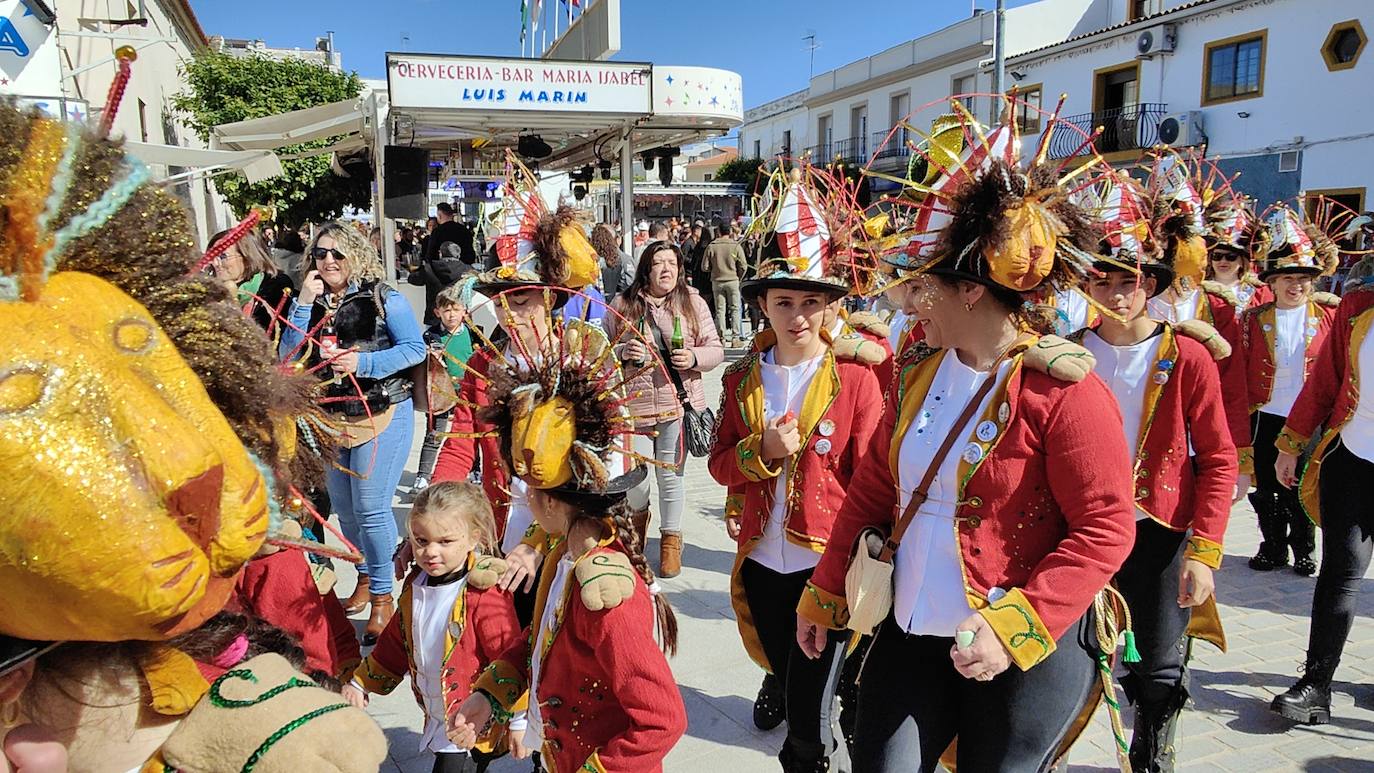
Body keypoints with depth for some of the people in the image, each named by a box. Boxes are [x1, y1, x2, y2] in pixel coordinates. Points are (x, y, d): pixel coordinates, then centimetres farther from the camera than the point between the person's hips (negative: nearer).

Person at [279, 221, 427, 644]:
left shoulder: (383, 298, -6)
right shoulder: (311, 302, 7)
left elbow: (415, 348, -11)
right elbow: (289, 357, -3)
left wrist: (363, 362, -20)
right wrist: (304, 304, -10)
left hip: (382, 414, -6)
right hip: (330, 418, 6)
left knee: (371, 508, -9)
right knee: (343, 508, 15)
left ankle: (382, 597, 6)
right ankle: (365, 577, 35)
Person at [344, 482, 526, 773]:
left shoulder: (485, 594, -24)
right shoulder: (416, 586, 0)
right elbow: (395, 644, 16)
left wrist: (519, 721, -17)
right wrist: (360, 683, 19)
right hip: (438, 721, 7)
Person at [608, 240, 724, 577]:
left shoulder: (693, 304, 5)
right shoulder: (623, 306, 2)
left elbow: (715, 350, 7)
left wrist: (693, 357, -13)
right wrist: (623, 352, -13)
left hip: (679, 403, 0)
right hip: (633, 405, 0)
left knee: (671, 476, 6)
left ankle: (671, 539, 28)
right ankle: (639, 513, 41)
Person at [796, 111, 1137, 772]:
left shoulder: (1062, 390, -15)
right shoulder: (917, 370, 3)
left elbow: (1106, 528, -15)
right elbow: (873, 488, 9)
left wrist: (1014, 627, -23)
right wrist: (824, 593, 13)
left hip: (1030, 650, -5)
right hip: (910, 632, 5)